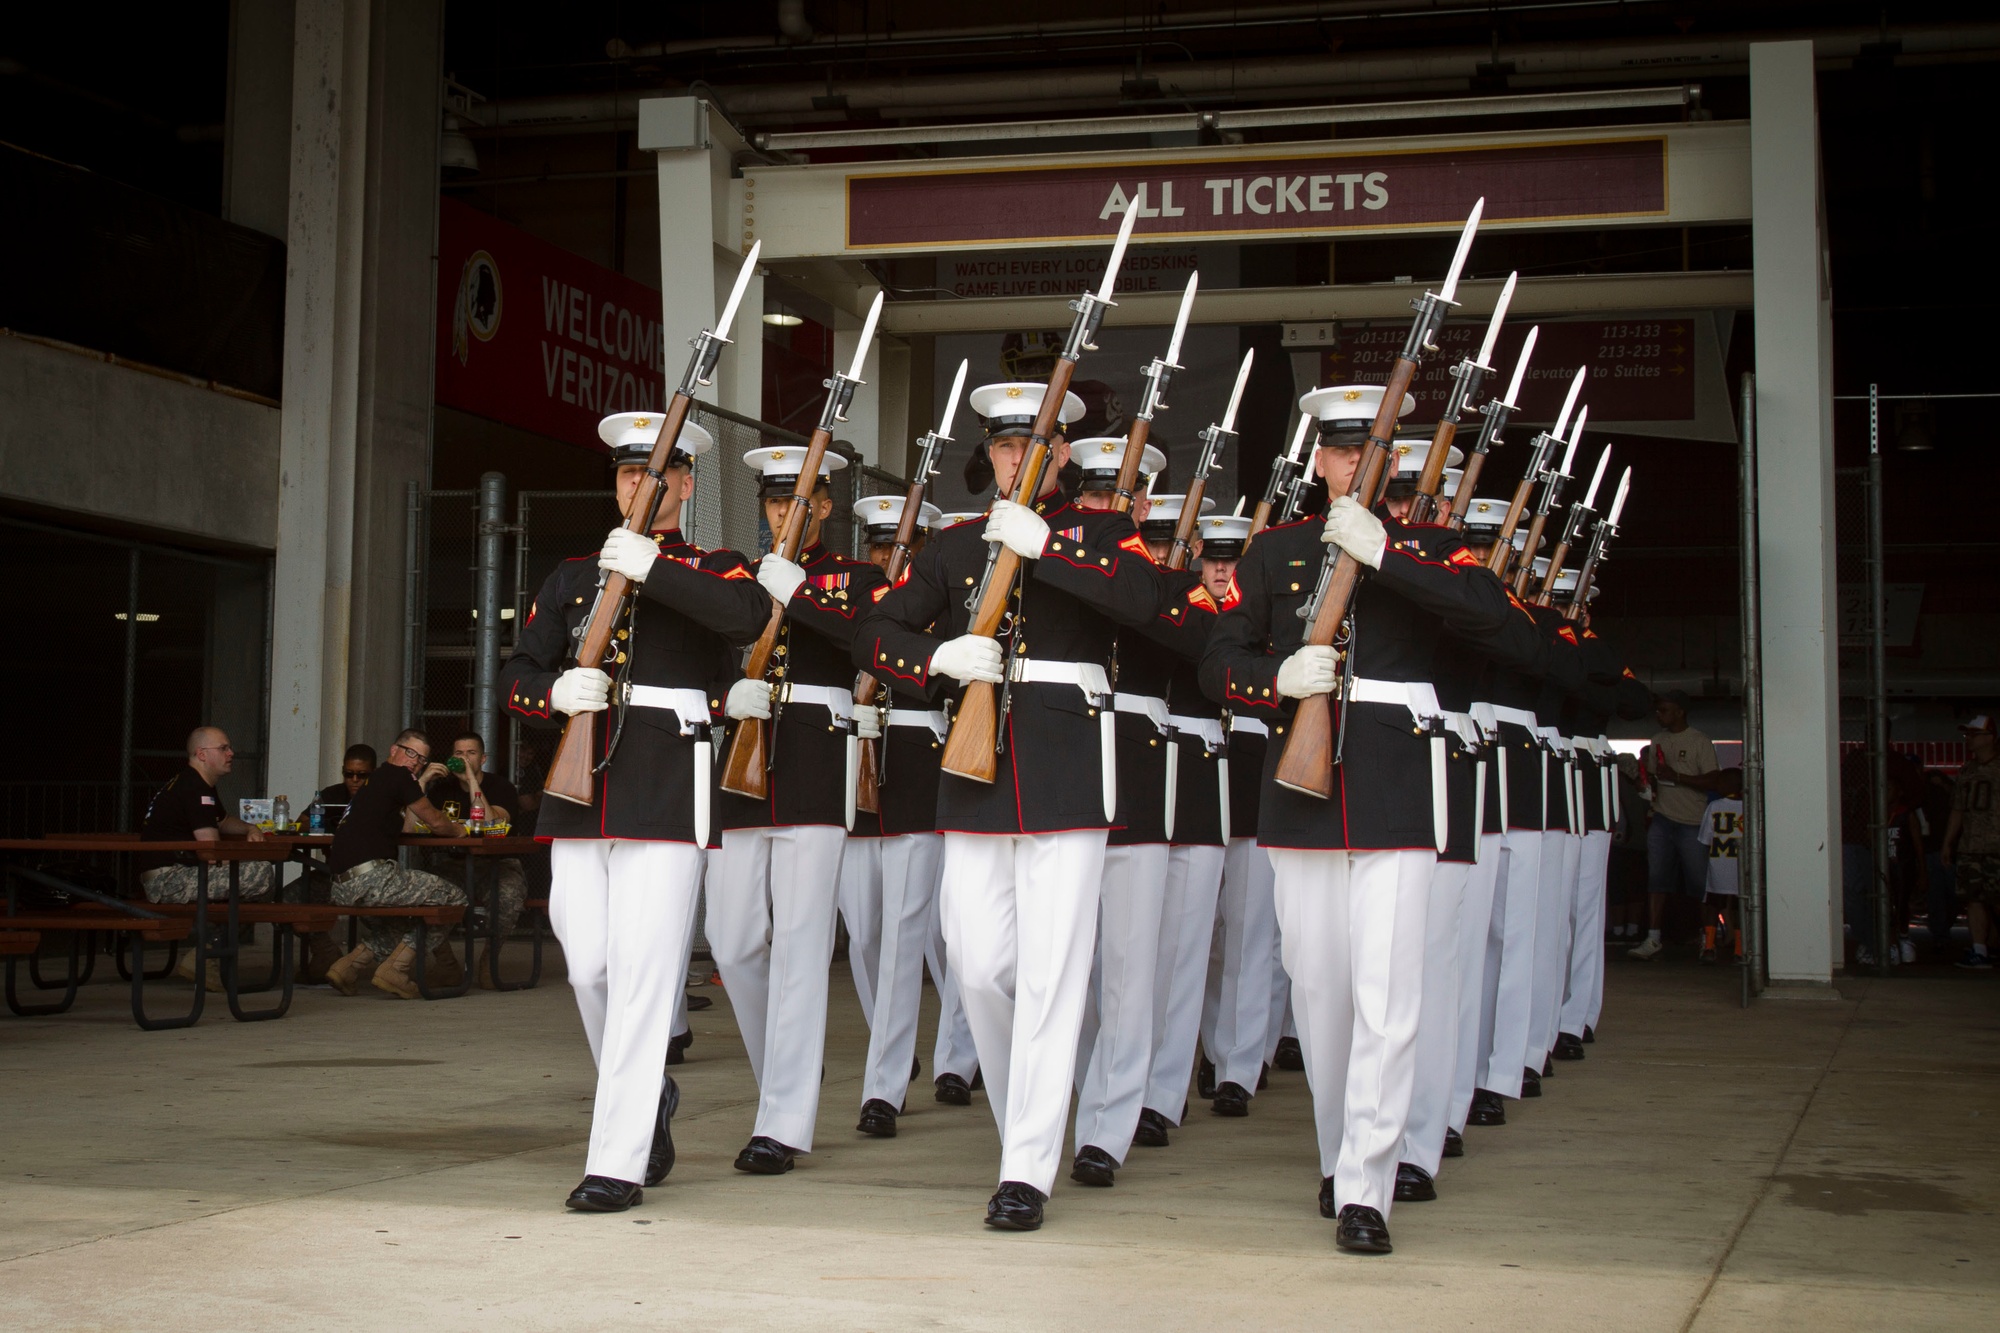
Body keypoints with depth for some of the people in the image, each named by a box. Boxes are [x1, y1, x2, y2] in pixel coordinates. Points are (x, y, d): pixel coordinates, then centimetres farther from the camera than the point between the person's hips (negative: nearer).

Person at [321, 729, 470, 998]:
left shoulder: (375, 781, 27)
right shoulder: (398, 776, 1)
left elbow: (406, 827, 27)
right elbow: (436, 822, 7)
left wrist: (421, 782, 31)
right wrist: (458, 830, 29)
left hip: (342, 889, 10)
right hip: (373, 877, -10)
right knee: (455, 897, 0)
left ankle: (349, 966, 14)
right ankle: (394, 970, -5)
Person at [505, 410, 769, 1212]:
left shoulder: (715, 569, 8)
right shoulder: (572, 577, 19)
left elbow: (749, 616, -16)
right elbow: (517, 678, 14)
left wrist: (654, 570, -21)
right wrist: (556, 693, -8)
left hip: (667, 792, -4)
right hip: (580, 790, 4)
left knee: (642, 972, -8)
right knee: (587, 967, 6)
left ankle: (619, 1162, -4)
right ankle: (649, 1096, 31)